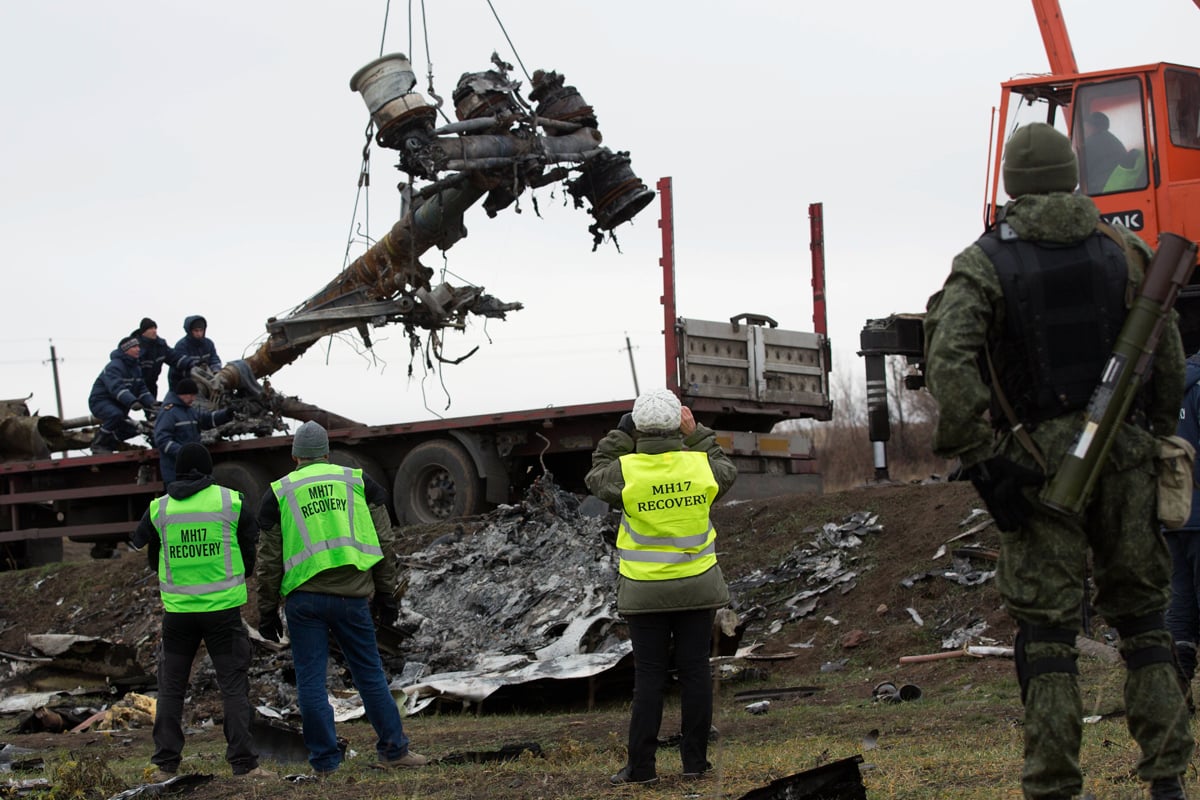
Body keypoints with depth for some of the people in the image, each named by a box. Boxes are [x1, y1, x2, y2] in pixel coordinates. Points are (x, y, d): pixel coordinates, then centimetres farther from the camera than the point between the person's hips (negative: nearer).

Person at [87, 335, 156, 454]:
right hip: (100, 400, -9)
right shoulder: (114, 367, -21)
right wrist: (132, 402, -51)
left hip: (117, 405, 9)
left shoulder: (136, 368, 10)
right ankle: (97, 444, -21)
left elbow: (142, 389, 3)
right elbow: (116, 387, -37)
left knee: (132, 429, 3)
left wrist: (150, 404, -17)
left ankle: (107, 445, 20)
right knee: (116, 415, -37)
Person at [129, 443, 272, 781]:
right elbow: (250, 550, 6)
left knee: (171, 687, 11)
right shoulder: (233, 502, -2)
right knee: (233, 686, 1)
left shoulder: (159, 509, 2)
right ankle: (244, 763, -5)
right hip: (224, 608, -1)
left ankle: (165, 765, 10)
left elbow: (152, 559, 14)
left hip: (177, 610, 2)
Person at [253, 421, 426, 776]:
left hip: (303, 599, -1)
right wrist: (386, 596, 14)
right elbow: (383, 543, 8)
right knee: (370, 674, 11)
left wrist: (267, 611, 10)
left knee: (311, 681, 4)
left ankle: (325, 762, 4)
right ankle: (394, 750, 14)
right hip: (351, 596, 1)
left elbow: (269, 560, 4)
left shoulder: (279, 493, 6)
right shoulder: (358, 482, 10)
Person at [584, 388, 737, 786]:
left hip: (645, 590, -1)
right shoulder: (700, 464, -8)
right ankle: (695, 759, 11)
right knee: (695, 671, 7)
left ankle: (641, 765, 3)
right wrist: (696, 435, 17)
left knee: (648, 677, 3)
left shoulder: (627, 470, -14)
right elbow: (726, 471, 16)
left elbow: (597, 477, 9)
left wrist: (620, 435, 10)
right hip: (697, 587, 1)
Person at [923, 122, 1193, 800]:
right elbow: (1170, 361, 4)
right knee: (1143, 616, 13)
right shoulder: (1126, 252, 4)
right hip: (1125, 454, 2)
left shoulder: (984, 265, -4)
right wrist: (1159, 441, 13)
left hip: (1039, 463, -2)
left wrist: (981, 455, -13)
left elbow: (948, 361, -17)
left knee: (1047, 629, 3)